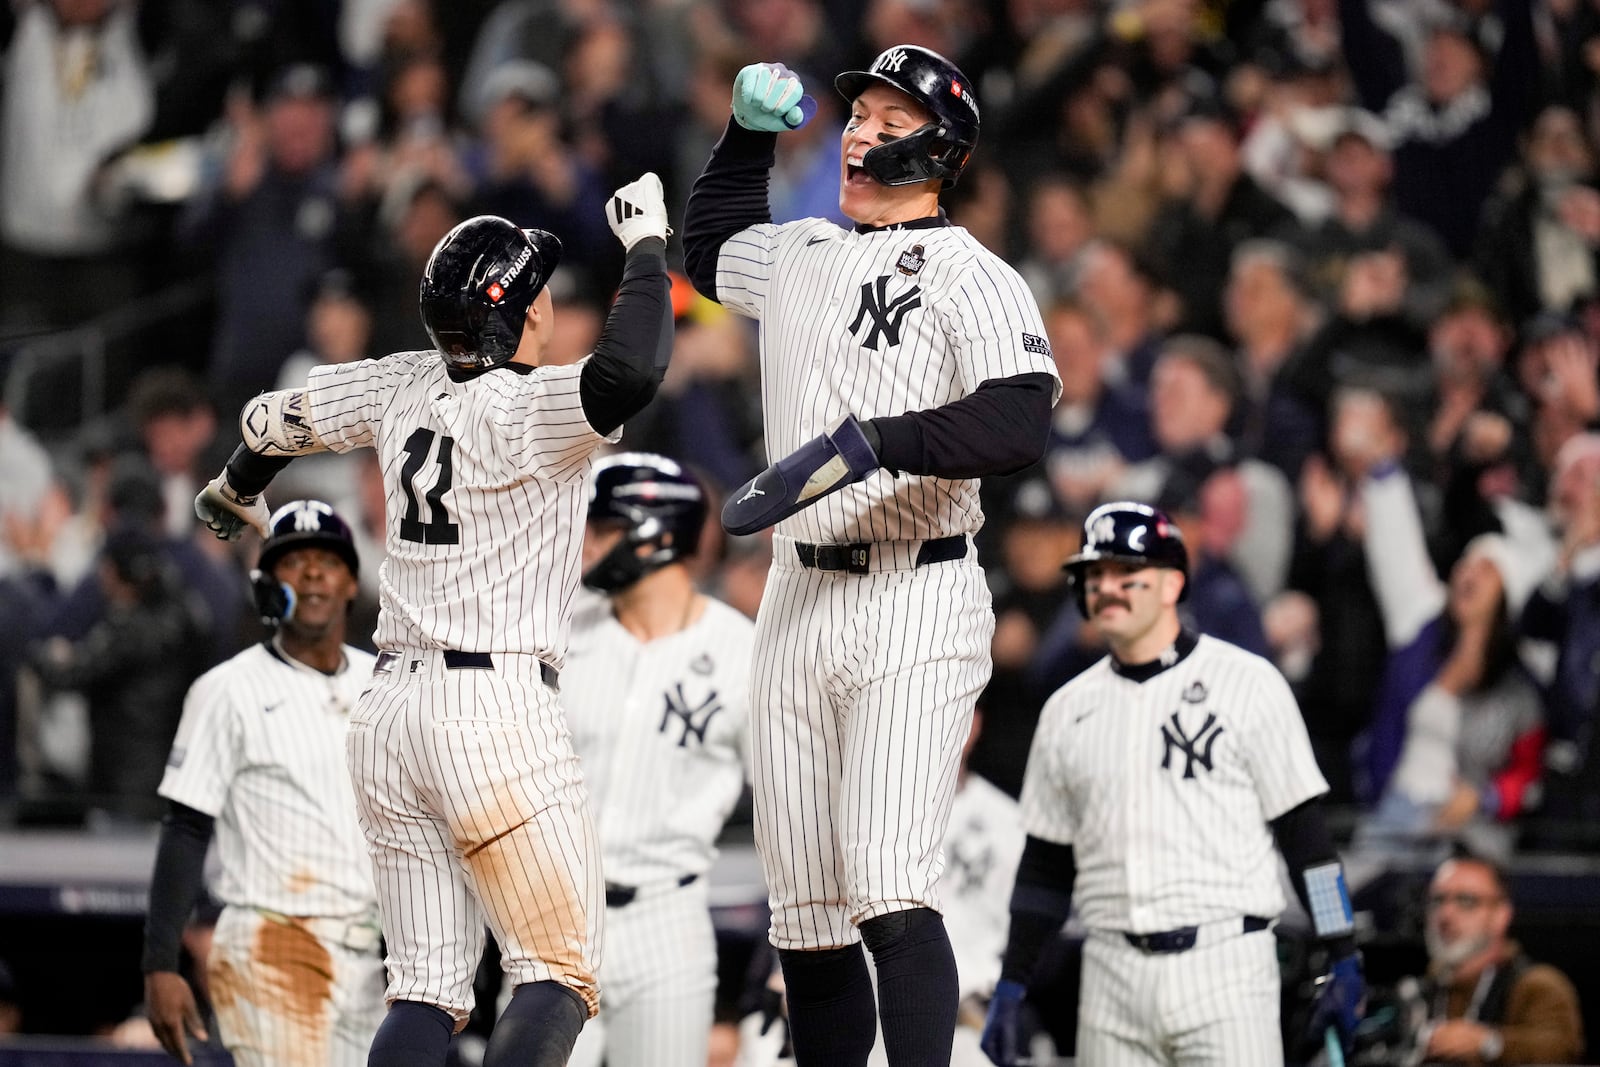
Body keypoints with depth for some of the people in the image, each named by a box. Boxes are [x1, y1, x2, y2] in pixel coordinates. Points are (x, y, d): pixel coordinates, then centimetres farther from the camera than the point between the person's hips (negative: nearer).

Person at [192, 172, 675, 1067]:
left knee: (428, 992, 7)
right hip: (497, 709, -7)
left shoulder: (405, 388, 9)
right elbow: (631, 372, -30)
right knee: (560, 976, -3)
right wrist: (647, 246, -14)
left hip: (388, 716, 7)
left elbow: (277, 417, 24)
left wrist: (236, 494, 47)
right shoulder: (520, 408, -12)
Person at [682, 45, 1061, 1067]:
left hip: (915, 605, -7)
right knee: (806, 912, 5)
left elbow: (1020, 419, -21)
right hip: (799, 601, 7)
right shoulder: (802, 256, 18)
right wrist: (751, 131, 26)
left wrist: (867, 444, -30)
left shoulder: (971, 277, -5)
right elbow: (709, 245, 40)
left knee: (889, 889, -21)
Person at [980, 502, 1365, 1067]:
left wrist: (1344, 962, -6)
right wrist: (1010, 988, 14)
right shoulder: (1068, 709, 14)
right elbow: (1046, 864, 18)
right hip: (1112, 976, 5)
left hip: (1224, 968, -4)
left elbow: (1303, 830, -1)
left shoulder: (1246, 683, 0)